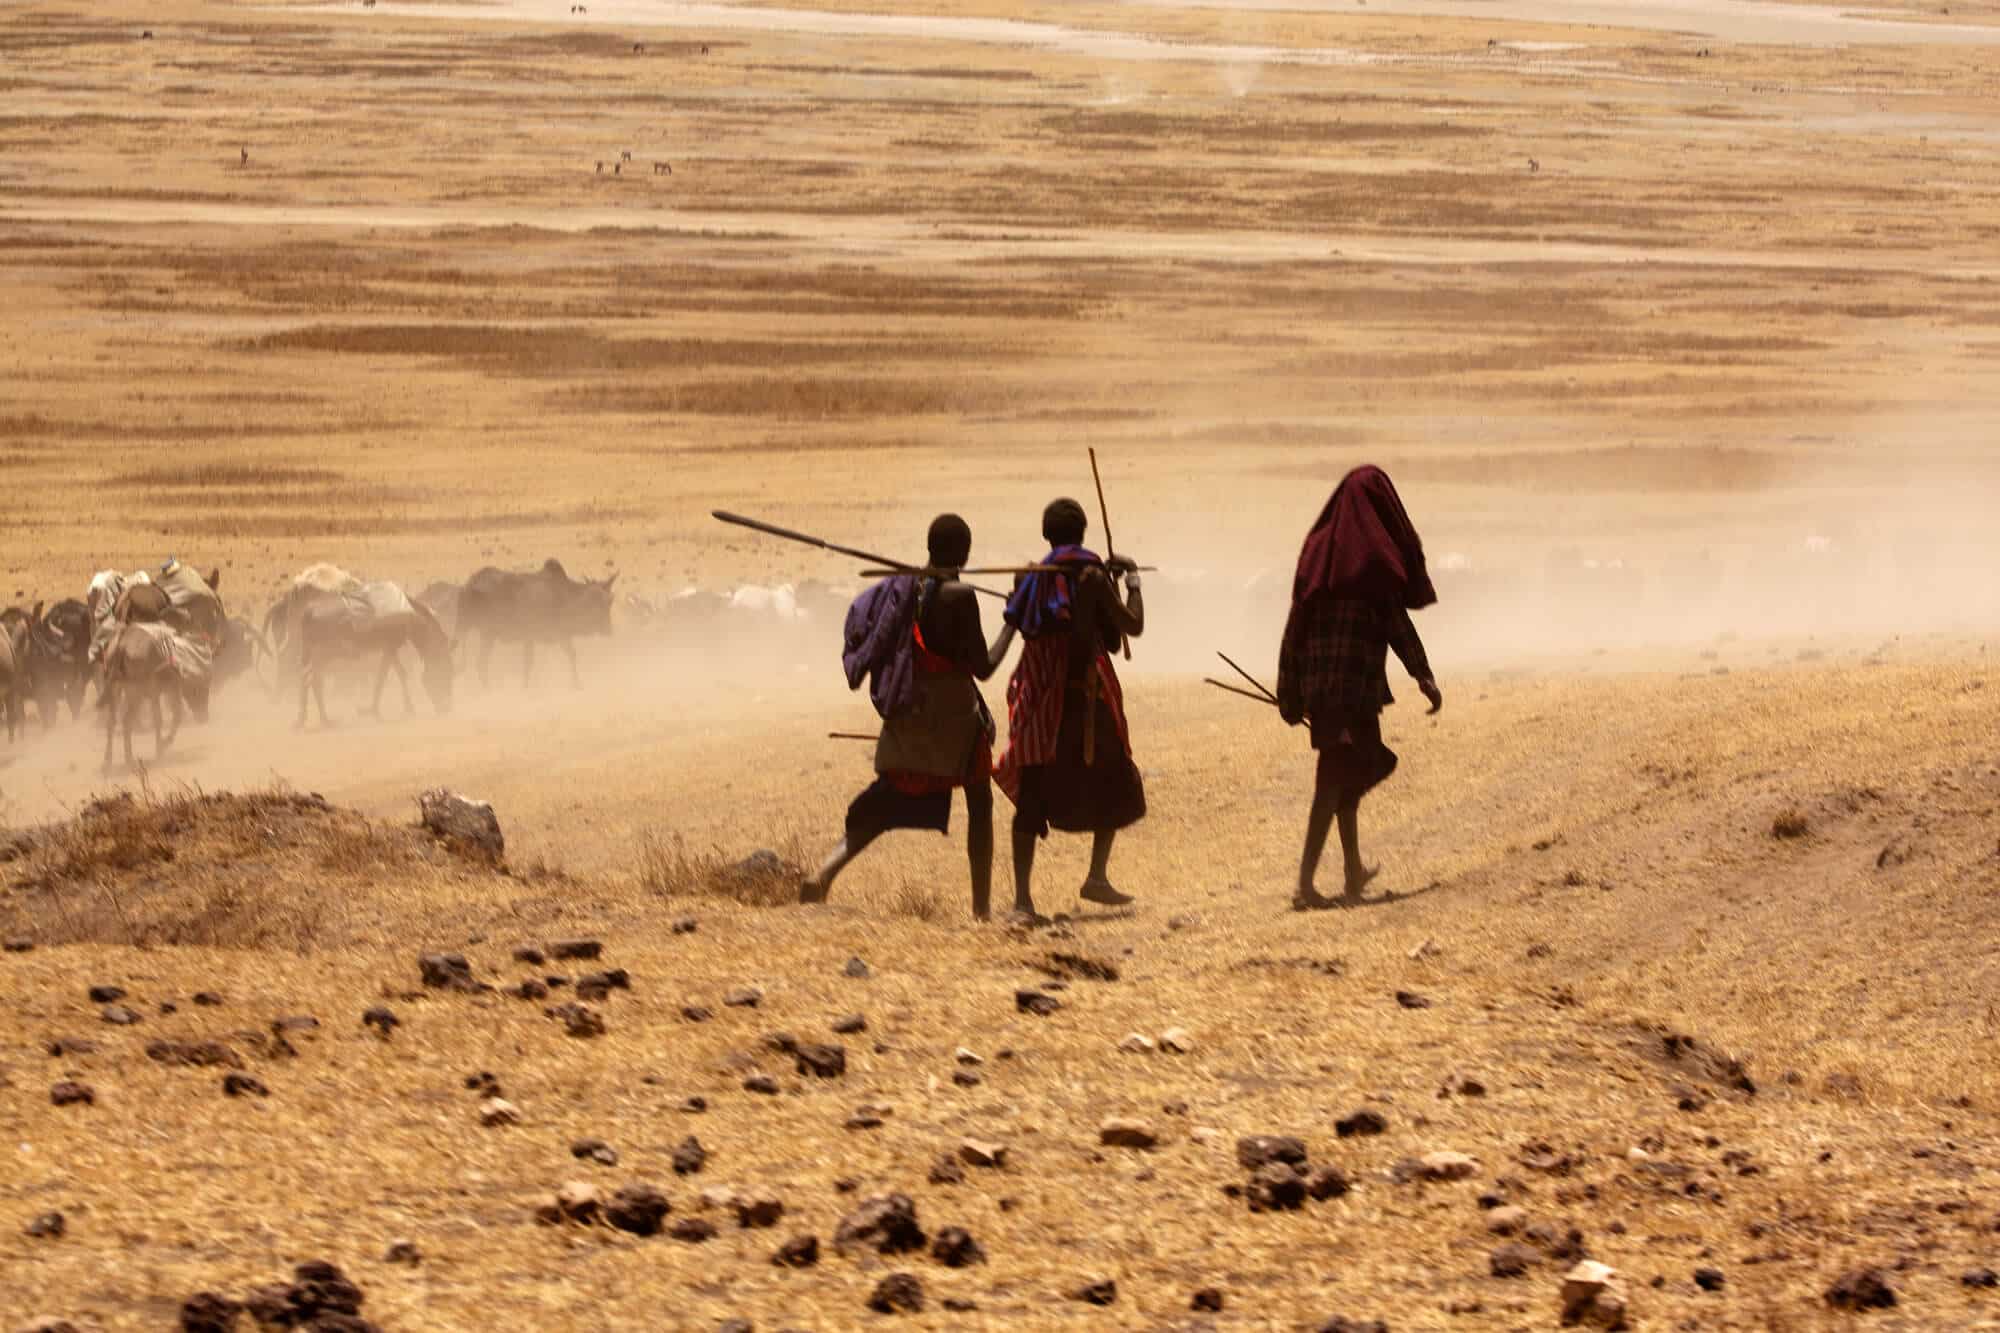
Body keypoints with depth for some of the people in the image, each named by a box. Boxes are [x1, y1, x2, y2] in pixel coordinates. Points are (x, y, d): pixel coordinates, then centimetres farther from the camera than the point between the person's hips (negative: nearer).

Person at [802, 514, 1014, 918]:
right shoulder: (959, 596, -15)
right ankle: (982, 906, 8)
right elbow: (983, 668, -12)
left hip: (905, 714, 6)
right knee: (979, 803, 9)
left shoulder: (904, 586, 5)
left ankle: (827, 870, -10)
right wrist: (1012, 624, -1)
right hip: (953, 713, -6)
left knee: (884, 805, 11)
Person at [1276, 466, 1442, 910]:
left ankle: (1355, 873, 31)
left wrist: (1290, 691, 13)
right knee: (1337, 778, -6)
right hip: (1358, 681, -6)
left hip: (1317, 684, 6)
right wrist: (1423, 675, -2)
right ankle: (1306, 880, -17)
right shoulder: (1375, 554, -9)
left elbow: (1296, 623, 9)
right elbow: (1396, 622, -10)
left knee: (1344, 772, 21)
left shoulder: (1318, 548, 8)